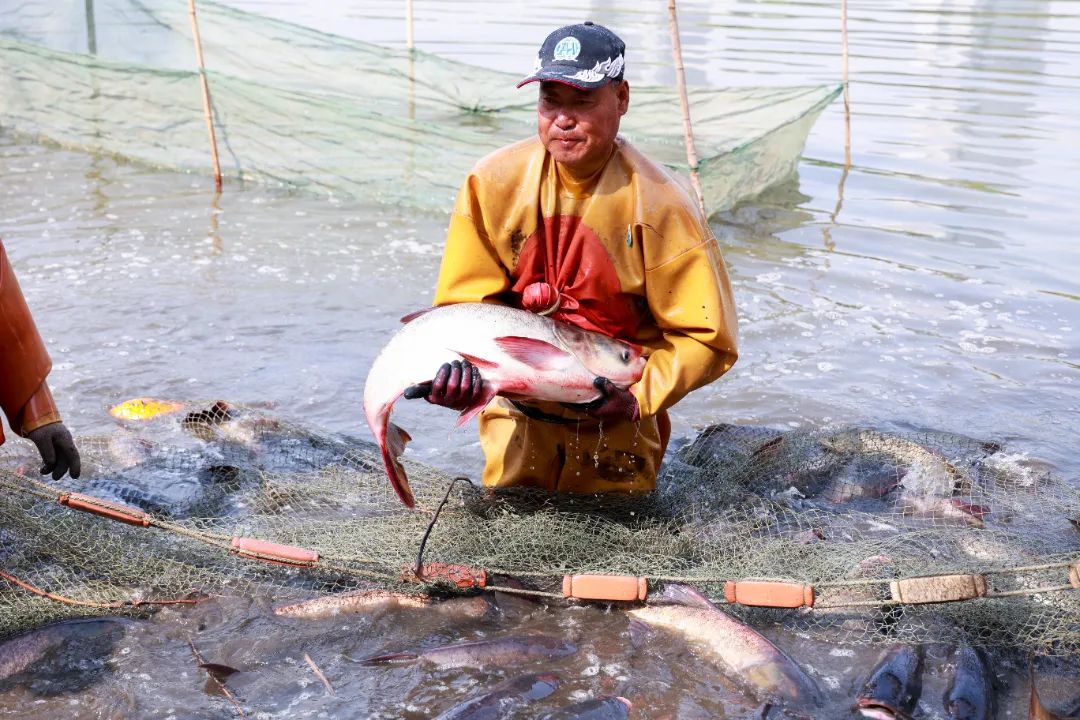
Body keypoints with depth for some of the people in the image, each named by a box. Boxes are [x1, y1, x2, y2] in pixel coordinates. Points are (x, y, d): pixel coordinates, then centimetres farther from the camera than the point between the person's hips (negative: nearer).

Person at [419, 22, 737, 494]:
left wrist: (639, 397, -27)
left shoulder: (659, 206, -18)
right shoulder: (494, 183, -12)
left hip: (614, 423, -1)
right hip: (519, 414, 2)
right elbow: (465, 305, -8)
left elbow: (706, 337, -14)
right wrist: (462, 371, -28)